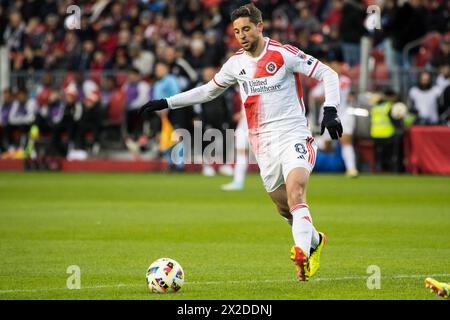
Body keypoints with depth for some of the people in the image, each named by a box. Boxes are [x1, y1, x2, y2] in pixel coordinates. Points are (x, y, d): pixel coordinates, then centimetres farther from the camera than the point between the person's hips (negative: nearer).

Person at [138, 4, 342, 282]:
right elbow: (209, 90, 25)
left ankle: (302, 254, -41)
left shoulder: (284, 54, -7)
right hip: (263, 143, 6)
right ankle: (314, 240, 37)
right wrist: (167, 103, 20)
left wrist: (330, 110, -17)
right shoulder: (237, 62, 9)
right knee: (285, 208, 10)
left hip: (294, 136, -6)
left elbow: (328, 74, -4)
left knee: (295, 194, -27)